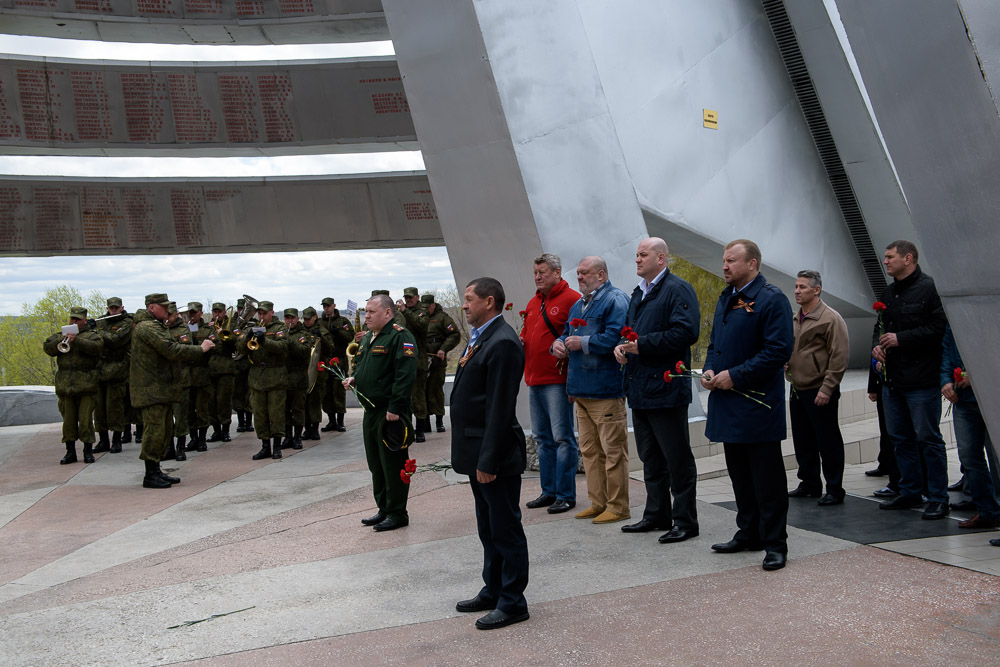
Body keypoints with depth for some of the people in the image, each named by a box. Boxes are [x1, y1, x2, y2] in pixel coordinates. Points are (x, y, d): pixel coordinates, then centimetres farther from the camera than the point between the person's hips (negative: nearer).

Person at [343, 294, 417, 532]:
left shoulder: (400, 337, -14)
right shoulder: (367, 338, 17)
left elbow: (405, 375, -21)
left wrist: (395, 408, -24)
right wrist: (354, 378, 7)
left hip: (390, 413, -9)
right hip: (371, 411, 10)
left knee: (393, 465, -2)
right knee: (376, 464, 16)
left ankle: (397, 513, 9)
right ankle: (383, 509, 28)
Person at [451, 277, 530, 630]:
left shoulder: (502, 343, -19)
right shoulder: (480, 338, 13)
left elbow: (499, 408, -23)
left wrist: (488, 459, -22)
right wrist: (476, 456, 16)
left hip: (495, 455, -10)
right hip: (478, 453, 10)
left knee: (506, 530, 2)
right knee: (488, 529, 20)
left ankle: (512, 603, 14)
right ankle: (492, 591, 33)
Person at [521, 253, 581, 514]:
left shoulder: (571, 299, -8)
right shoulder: (533, 303, 18)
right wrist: (519, 340, 5)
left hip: (557, 380, -9)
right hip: (534, 380, 9)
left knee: (562, 438, -4)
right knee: (542, 438, 14)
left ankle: (565, 495, 4)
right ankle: (549, 491, 24)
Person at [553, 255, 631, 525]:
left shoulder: (615, 300, -9)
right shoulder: (578, 305, 20)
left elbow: (615, 338, -22)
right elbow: (567, 334, 29)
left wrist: (582, 343, -15)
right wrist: (559, 343, 6)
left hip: (606, 391, -9)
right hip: (582, 391, 9)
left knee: (613, 451, -3)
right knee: (589, 450, 14)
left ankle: (617, 507, 6)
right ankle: (598, 502, 23)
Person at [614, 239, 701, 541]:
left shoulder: (678, 289, -10)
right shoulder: (638, 293, 18)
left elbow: (686, 332, -22)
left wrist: (643, 345, -20)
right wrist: (621, 346, 5)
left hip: (665, 388, -9)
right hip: (640, 389, 9)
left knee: (677, 459, -1)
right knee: (651, 458, 16)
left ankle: (685, 521, 8)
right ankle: (656, 514, 27)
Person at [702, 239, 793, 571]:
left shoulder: (771, 299, -12)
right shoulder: (725, 298, 15)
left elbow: (779, 350, -19)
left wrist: (734, 375, -19)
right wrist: (710, 370, 3)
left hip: (758, 404, -8)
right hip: (729, 403, 8)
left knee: (767, 478, -1)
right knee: (740, 475, 16)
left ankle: (775, 544, 8)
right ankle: (748, 534, 28)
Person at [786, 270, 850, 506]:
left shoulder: (831, 318, -10)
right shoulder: (795, 320, 13)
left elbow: (839, 357, -14)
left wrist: (827, 389, -18)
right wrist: (790, 378, 13)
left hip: (820, 392, -7)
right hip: (797, 390, 8)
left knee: (828, 442, 0)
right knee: (803, 442, 14)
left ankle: (834, 490, 10)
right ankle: (809, 484, 27)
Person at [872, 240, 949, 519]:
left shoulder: (929, 288, -10)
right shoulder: (888, 293, 16)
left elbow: (939, 328, -19)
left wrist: (900, 339, -19)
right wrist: (876, 345, 4)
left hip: (921, 380, -8)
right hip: (892, 380, 8)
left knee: (928, 439, -2)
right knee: (900, 438, 14)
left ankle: (938, 499, 6)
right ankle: (910, 492, 25)